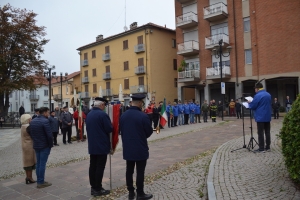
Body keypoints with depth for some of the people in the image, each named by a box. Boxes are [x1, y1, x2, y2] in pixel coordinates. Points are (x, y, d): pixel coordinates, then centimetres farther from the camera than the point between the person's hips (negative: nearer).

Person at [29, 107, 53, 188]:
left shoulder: (32, 121, 7)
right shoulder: (45, 121, -18)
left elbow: (30, 133, 11)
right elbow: (49, 135, -20)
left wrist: (35, 141, 15)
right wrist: (51, 145, -7)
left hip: (36, 146, 8)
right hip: (44, 146, -7)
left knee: (38, 163, 15)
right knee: (42, 164, 0)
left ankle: (39, 181, 22)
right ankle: (41, 182, 7)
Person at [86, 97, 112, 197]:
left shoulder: (89, 114, 9)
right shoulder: (102, 114, -16)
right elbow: (109, 129, -16)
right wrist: (110, 125, 4)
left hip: (92, 145, 8)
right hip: (101, 145, -8)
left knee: (93, 166, 11)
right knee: (100, 167, -1)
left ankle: (93, 187, 20)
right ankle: (98, 189, 6)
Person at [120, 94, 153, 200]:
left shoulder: (123, 115, 0)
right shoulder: (143, 116, -19)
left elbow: (121, 131, 8)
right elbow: (149, 132, -8)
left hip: (127, 148, 6)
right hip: (140, 148, -6)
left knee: (129, 171, 14)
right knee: (140, 172, 5)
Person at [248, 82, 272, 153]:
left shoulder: (258, 95, -17)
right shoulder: (268, 95, 9)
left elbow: (252, 106, -14)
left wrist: (249, 102, 8)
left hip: (260, 117, -7)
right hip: (267, 117, 7)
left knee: (260, 133, -2)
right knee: (267, 132, 12)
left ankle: (261, 148, 1)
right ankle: (267, 147, 18)